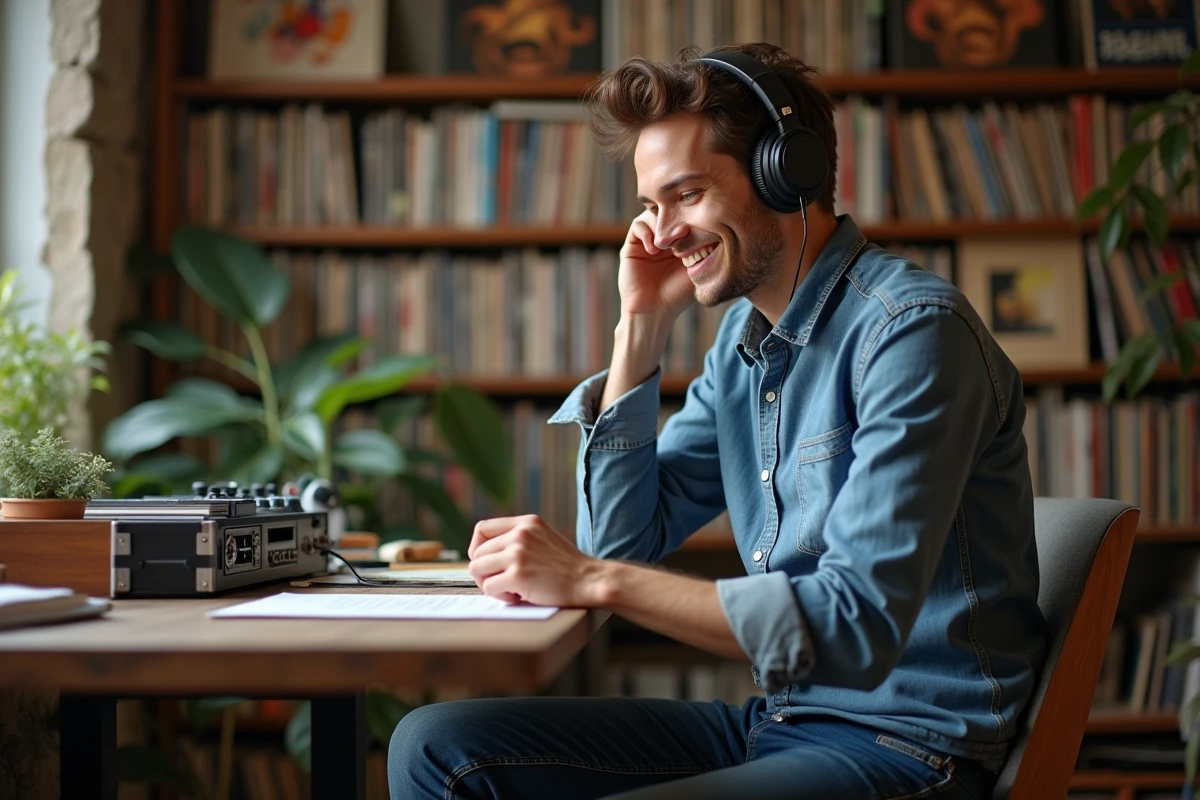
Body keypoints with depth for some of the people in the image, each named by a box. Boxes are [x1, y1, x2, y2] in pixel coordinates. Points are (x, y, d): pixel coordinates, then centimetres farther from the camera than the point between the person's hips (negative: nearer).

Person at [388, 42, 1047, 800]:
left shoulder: (912, 329, -17)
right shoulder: (744, 338, 10)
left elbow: (859, 623, -25)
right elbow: (623, 540, 11)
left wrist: (593, 581, -25)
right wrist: (642, 325, 4)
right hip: (778, 721, 8)